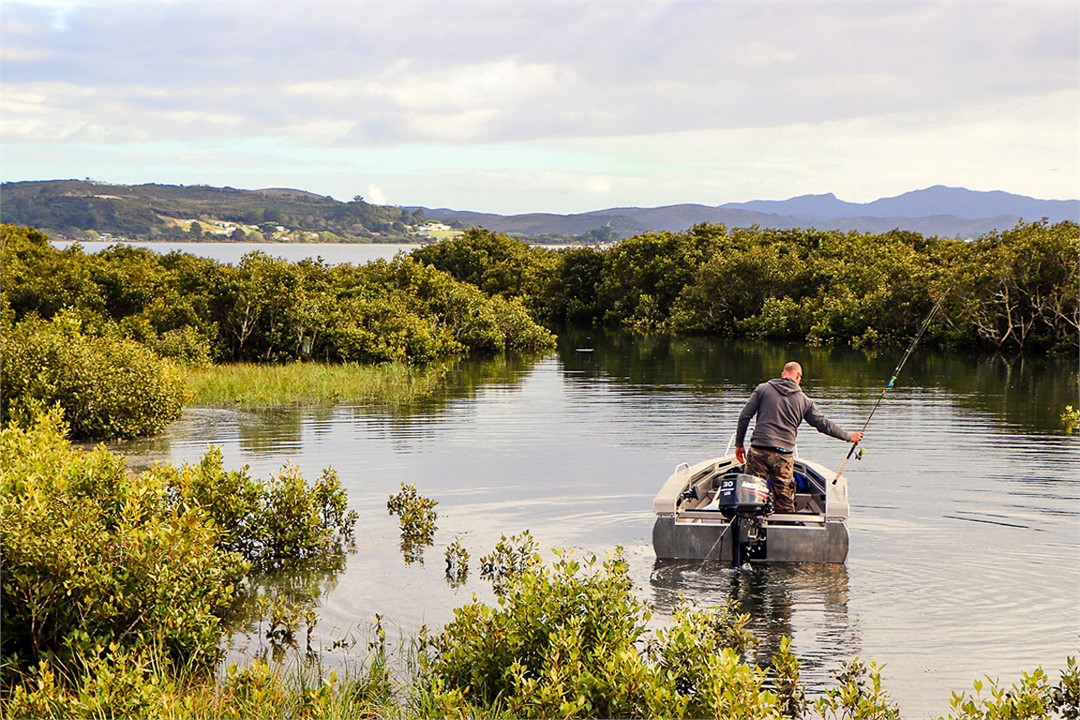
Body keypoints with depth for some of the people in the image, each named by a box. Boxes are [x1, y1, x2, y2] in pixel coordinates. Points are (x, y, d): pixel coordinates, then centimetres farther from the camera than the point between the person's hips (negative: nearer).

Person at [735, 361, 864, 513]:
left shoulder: (763, 389, 8)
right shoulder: (803, 400, 9)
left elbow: (744, 416, 5)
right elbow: (823, 424, 12)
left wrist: (739, 444, 12)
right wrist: (849, 436, 24)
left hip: (759, 451, 0)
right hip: (784, 455, 0)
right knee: (785, 504, 5)